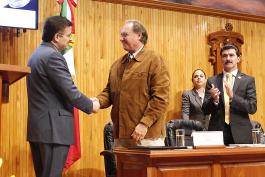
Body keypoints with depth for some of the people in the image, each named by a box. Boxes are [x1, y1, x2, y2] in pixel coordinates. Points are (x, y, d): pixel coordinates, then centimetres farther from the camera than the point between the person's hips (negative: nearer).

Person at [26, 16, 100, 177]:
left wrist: (87, 102, 15)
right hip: (53, 128, -10)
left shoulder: (36, 54, 16)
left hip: (37, 126, 10)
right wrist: (91, 106, 0)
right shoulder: (53, 56, -15)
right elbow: (70, 92, -18)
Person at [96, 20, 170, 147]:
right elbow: (109, 91, 19)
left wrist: (144, 124, -18)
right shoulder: (117, 64, 15)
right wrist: (98, 101, -3)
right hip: (120, 134, 6)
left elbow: (160, 97, -12)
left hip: (147, 135, -6)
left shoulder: (154, 60, -4)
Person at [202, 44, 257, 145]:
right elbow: (205, 110, 4)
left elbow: (252, 108, -5)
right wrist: (214, 100, -17)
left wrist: (233, 96, -19)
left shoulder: (248, 80, 4)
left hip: (240, 134, 0)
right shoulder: (212, 81, 7)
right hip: (217, 132, 1)